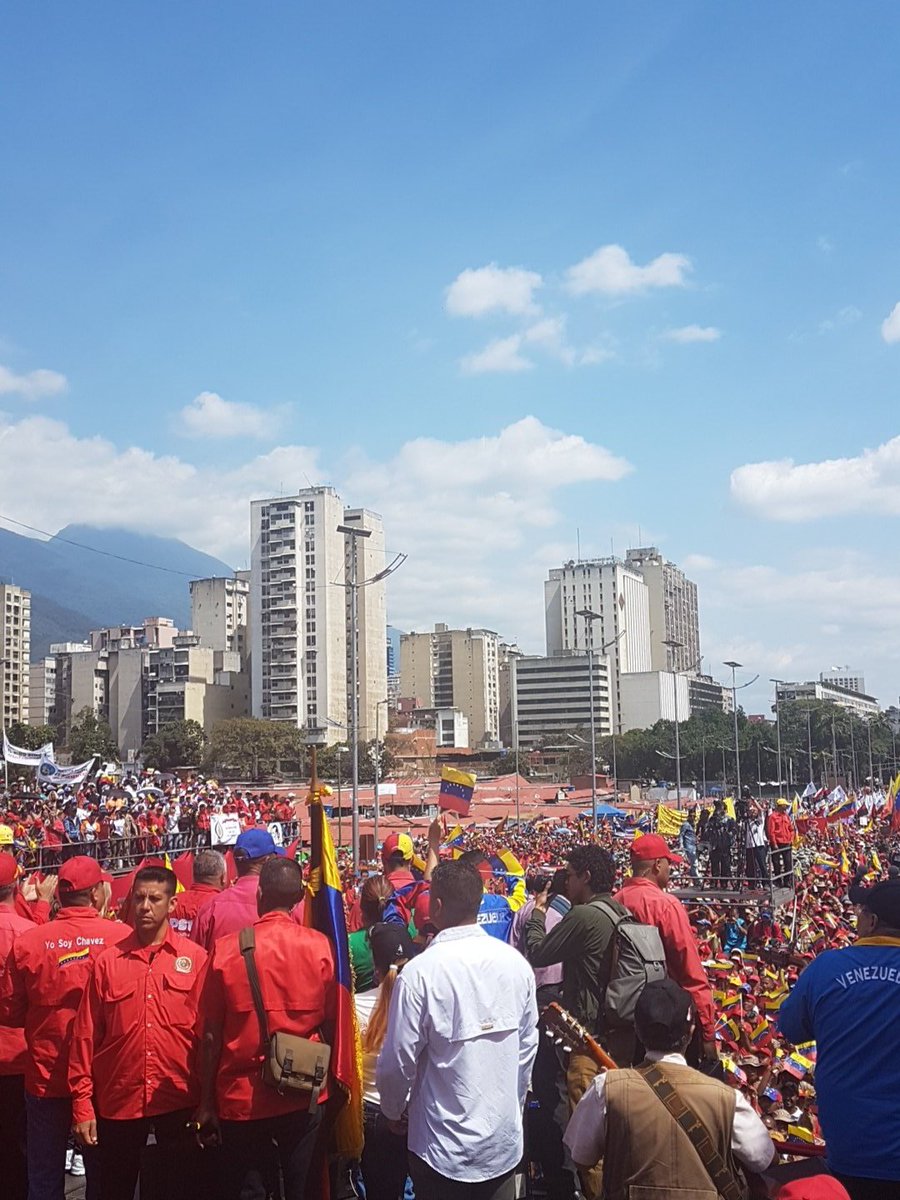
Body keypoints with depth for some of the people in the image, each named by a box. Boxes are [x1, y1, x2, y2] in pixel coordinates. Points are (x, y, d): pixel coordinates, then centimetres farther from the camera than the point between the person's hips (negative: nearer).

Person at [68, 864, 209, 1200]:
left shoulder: (195, 957, -3)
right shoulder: (108, 961, 1)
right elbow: (86, 1035, 2)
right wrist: (82, 1103, -2)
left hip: (179, 1101, -2)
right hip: (118, 1101, 2)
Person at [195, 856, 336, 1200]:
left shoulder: (225, 949, -10)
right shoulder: (320, 946, -8)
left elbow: (211, 1034, -6)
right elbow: (330, 1023, -1)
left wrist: (206, 1103, 4)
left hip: (241, 1097, -1)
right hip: (305, 1094, 1)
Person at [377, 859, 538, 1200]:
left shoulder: (419, 972, -21)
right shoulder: (516, 963, -8)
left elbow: (398, 1061, -15)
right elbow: (527, 1048, 3)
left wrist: (393, 1111, 6)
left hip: (443, 1149, -3)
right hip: (504, 1140, 4)